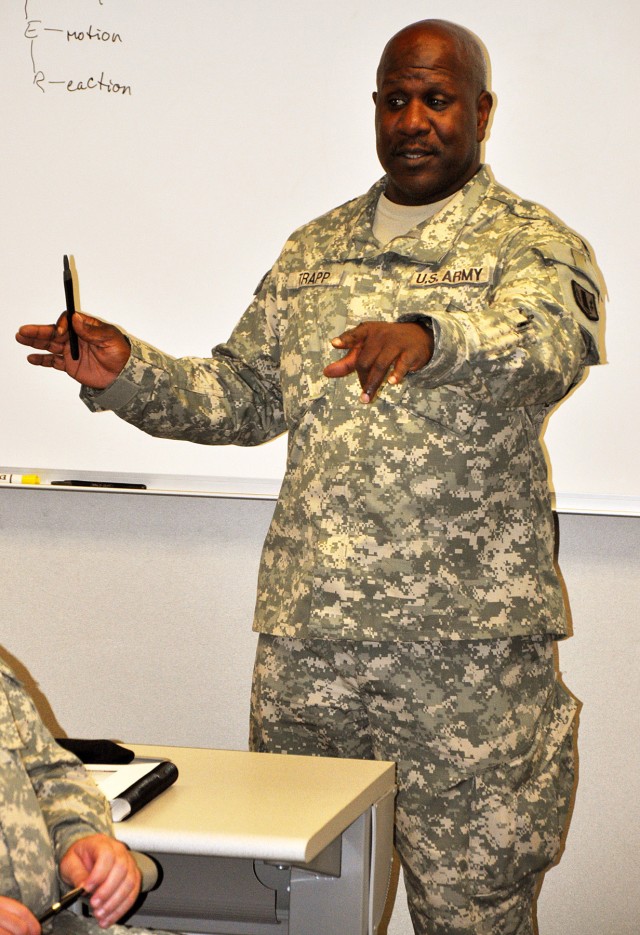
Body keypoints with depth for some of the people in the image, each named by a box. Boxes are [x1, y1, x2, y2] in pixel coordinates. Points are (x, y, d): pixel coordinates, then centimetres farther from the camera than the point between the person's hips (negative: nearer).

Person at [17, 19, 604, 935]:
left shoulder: (532, 242, -1)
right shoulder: (312, 251, 17)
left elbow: (549, 343, -23)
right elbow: (240, 395, 19)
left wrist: (428, 336, -43)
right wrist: (129, 375, 1)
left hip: (468, 638, -4)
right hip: (306, 630, 5)